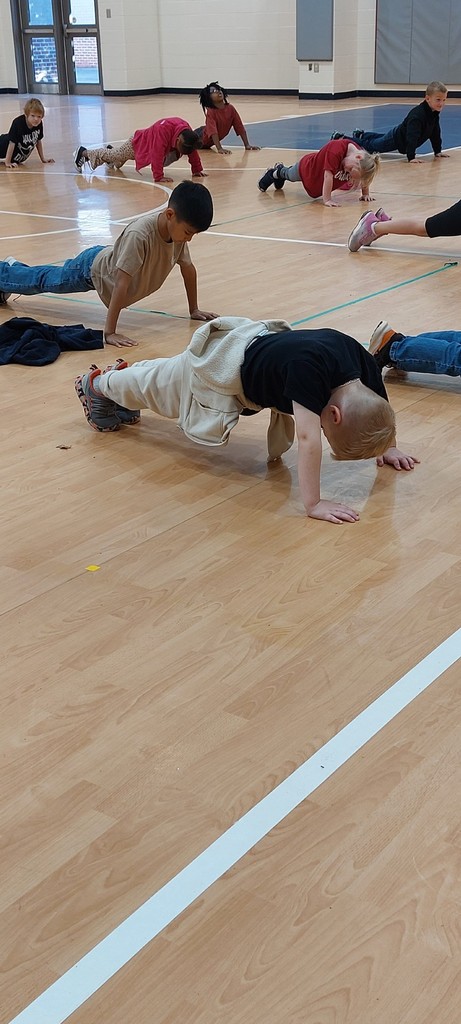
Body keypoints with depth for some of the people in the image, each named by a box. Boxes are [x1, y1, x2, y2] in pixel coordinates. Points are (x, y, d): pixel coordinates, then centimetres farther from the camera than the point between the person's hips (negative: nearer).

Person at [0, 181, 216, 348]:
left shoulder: (179, 227, -23)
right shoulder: (139, 234, -45)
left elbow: (188, 268, -8)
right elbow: (121, 282, -45)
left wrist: (194, 310, -3)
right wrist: (109, 332, -45)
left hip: (109, 260, 7)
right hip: (94, 268, -7)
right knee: (42, 281, 19)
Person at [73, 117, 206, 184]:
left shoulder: (186, 130, -23)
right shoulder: (163, 129, -45)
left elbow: (192, 152, -13)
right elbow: (157, 155, -48)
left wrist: (197, 170, -16)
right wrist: (158, 176, -49)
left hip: (147, 142, 7)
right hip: (137, 143, -7)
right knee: (114, 155, 15)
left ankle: (110, 150, 62)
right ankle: (83, 152, 35)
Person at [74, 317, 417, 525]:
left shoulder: (363, 366, -26)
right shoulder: (308, 368, -48)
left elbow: (379, 407, -3)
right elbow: (307, 437, -53)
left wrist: (387, 446, -3)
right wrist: (314, 504, -54)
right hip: (224, 364, -6)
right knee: (164, 386, 23)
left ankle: (125, 375, 60)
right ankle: (98, 384, 51)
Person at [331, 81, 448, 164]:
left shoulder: (434, 114, -10)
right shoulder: (417, 115, -39)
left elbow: (435, 133, 4)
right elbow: (412, 137, -45)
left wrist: (438, 151, 5)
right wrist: (411, 157, -49)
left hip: (401, 136, 8)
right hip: (395, 138, -8)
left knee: (381, 140, 35)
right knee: (369, 146, 8)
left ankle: (361, 135, 59)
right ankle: (341, 138, 22)